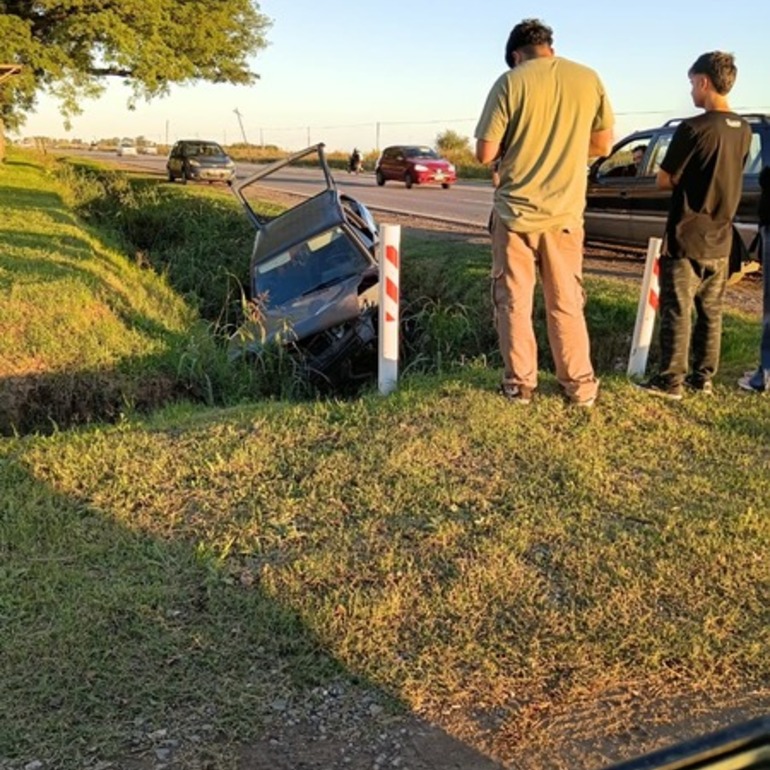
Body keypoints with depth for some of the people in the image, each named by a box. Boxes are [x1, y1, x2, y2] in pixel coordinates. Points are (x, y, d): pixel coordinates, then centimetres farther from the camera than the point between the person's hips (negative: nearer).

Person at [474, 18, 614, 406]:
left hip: (515, 211, -2)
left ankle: (519, 384, 13)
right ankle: (579, 385, 18)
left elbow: (485, 153, -8)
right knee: (566, 302, 12)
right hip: (565, 212, 3)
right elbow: (603, 145, 10)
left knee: (513, 301, 9)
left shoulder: (510, 82, -7)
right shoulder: (588, 79, 2)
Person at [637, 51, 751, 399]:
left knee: (677, 312, -1)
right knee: (710, 312, 12)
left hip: (686, 238, -7)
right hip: (720, 240, 7)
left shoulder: (693, 128, -16)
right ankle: (703, 377, 19)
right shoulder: (743, 131, 7)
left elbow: (663, 180, -11)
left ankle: (670, 381, 3)